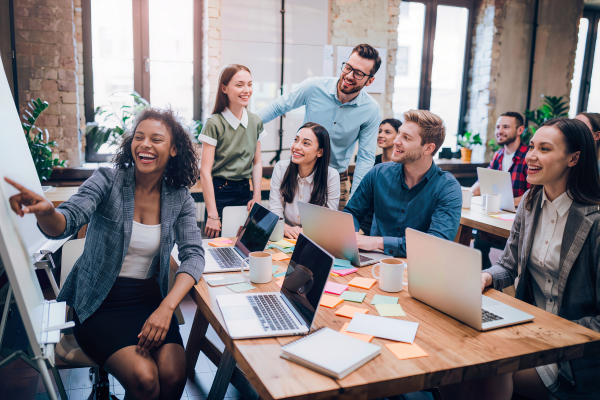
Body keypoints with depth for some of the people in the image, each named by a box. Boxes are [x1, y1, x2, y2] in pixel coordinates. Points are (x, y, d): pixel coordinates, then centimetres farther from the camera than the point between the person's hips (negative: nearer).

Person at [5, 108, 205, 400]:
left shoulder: (179, 198, 0)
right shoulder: (107, 180, -7)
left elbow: (194, 254, -7)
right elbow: (67, 222, -22)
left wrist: (166, 307, -23)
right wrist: (45, 212, -48)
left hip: (150, 300, 3)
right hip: (100, 303, -2)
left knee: (173, 375, -20)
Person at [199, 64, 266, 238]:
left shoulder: (256, 121, 6)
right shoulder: (214, 124, -11)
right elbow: (205, 171, -13)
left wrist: (257, 196, 2)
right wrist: (212, 215, -15)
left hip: (244, 191, 5)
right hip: (219, 191, -5)